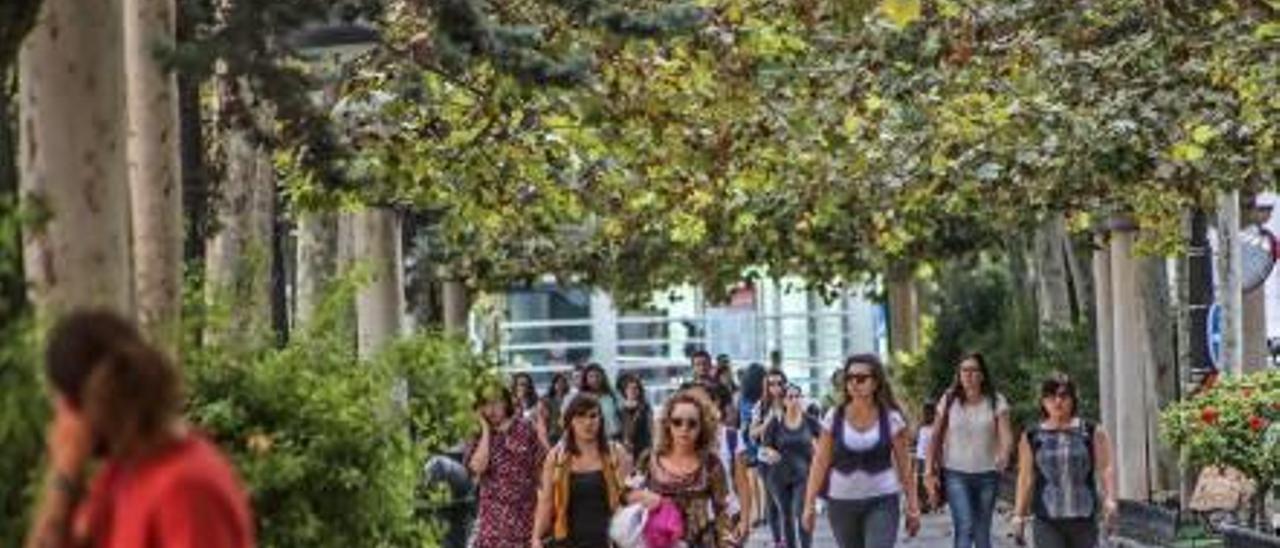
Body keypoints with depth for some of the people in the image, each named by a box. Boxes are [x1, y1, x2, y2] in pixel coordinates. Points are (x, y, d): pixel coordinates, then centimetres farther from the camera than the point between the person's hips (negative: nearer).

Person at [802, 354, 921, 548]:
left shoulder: (891, 419, -5)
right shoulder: (834, 419, -2)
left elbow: (904, 465, 0)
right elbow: (820, 462, -1)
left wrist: (912, 506, 0)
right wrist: (810, 503, -5)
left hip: (881, 502, -2)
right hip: (841, 502, 2)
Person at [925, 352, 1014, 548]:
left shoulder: (996, 402, -2)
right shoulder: (949, 401, 0)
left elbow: (1006, 436, -12)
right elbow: (936, 439, 3)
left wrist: (1004, 454, -35)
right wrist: (929, 472, -4)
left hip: (987, 474, 1)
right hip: (956, 474, -1)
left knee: (982, 532, 10)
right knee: (965, 528, -15)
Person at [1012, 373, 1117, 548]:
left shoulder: (1092, 433, 3)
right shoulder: (1031, 438, 5)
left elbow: (1105, 469, -3)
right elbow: (1026, 478, 5)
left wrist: (1109, 499, -19)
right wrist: (1019, 515, 0)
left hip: (1084, 520, 1)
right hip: (1047, 522, -1)